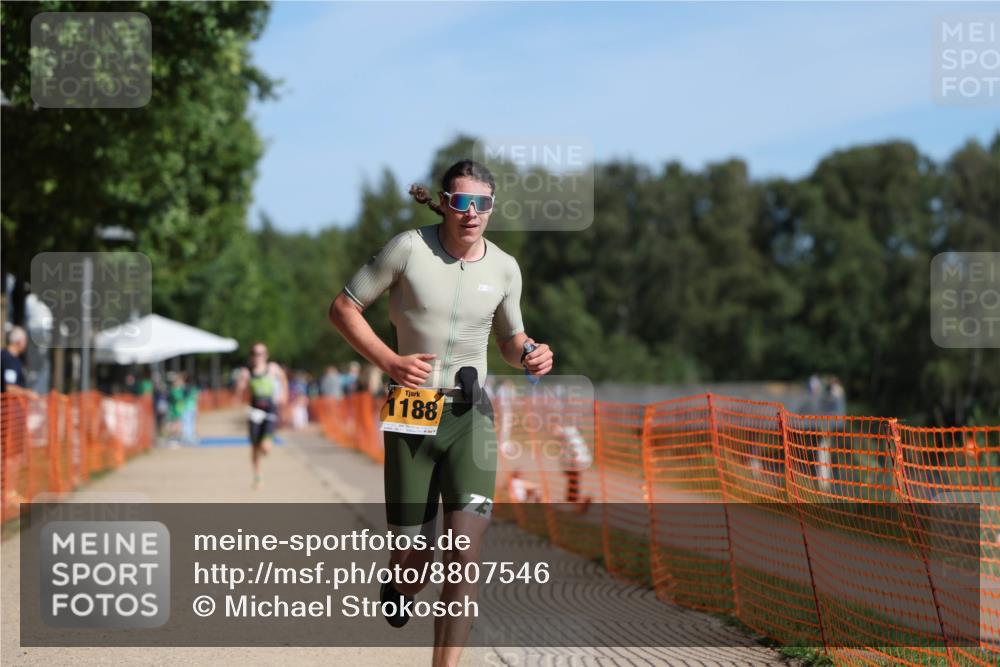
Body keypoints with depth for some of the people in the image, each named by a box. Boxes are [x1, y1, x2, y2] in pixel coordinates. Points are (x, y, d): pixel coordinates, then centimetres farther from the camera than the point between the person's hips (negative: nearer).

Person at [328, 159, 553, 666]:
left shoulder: (504, 268, 3)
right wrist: (388, 361, -16)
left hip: (470, 415, 2)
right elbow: (343, 308, -2)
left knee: (465, 553, -14)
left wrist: (529, 356, -5)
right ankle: (397, 588, 41)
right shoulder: (409, 248, -8)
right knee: (413, 561, 3)